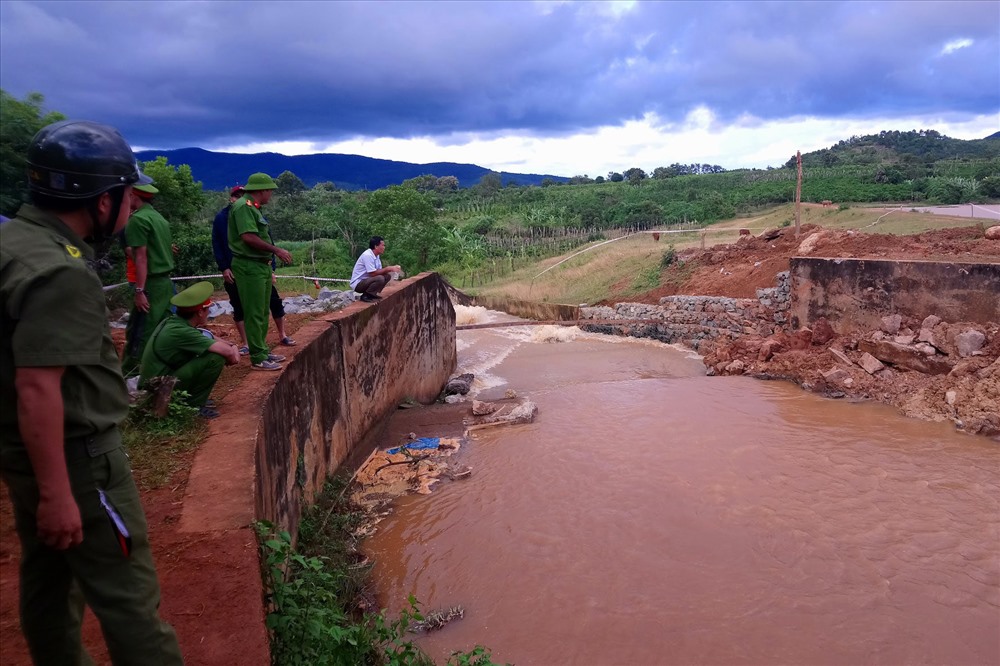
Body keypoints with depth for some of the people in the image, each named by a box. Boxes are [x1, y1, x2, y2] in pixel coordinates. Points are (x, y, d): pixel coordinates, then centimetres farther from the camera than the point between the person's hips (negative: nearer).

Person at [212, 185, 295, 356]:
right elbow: (217, 245, -1)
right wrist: (224, 268, -10)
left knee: (275, 301, 3)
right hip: (235, 271, 0)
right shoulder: (221, 218, 0)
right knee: (239, 307, 6)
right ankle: (245, 344, 16)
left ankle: (282, 335, 20)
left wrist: (271, 268, -4)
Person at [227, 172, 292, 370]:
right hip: (249, 267, -10)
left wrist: (269, 271, 17)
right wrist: (277, 251, -17)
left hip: (260, 266, 10)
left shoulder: (252, 207, 16)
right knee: (254, 314, -5)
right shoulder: (244, 206, -14)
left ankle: (263, 350, 27)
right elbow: (249, 237, -24)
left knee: (262, 312, 17)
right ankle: (258, 358, 0)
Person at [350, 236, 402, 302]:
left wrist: (391, 269, -9)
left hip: (366, 280, 10)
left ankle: (372, 294, 6)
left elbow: (379, 271, 7)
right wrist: (388, 269, -19)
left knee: (387, 276, 4)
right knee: (380, 279, -30)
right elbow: (373, 273, -25)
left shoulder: (376, 256, 7)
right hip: (357, 284, -10)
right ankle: (365, 296, -12)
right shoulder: (368, 255, -23)